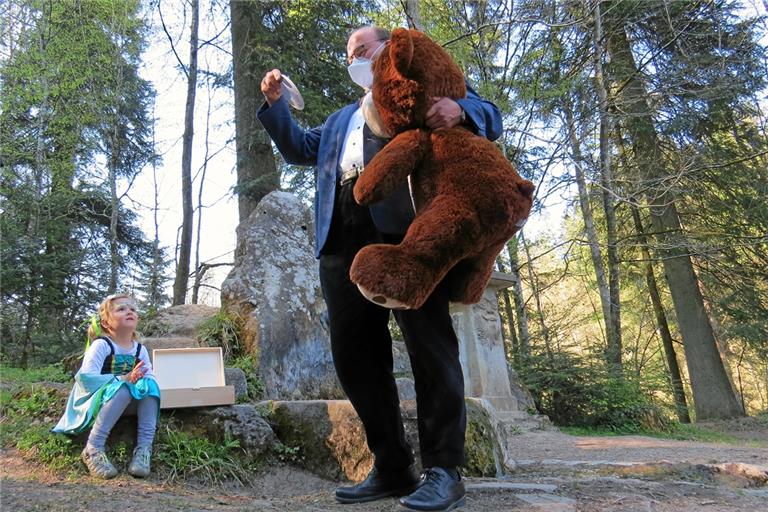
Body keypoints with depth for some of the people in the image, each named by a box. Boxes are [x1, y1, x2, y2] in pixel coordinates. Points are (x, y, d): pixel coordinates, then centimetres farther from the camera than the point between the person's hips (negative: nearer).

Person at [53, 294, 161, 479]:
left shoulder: (140, 349, 3)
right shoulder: (101, 345, -13)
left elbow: (150, 377, -2)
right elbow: (87, 377, -24)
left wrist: (139, 381, -25)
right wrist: (123, 379, -31)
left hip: (127, 402, 5)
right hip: (95, 401, -5)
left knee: (149, 386, -23)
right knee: (122, 389, -35)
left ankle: (144, 448, -27)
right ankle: (93, 449, -32)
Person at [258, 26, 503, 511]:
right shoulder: (342, 119, 37)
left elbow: (490, 117, 8)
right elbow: (300, 147, 36)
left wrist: (460, 110, -14)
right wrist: (275, 103, 22)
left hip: (409, 231, -6)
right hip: (345, 241, 7)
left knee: (430, 346, -7)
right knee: (355, 354, 4)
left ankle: (443, 469, 0)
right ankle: (392, 467, 14)